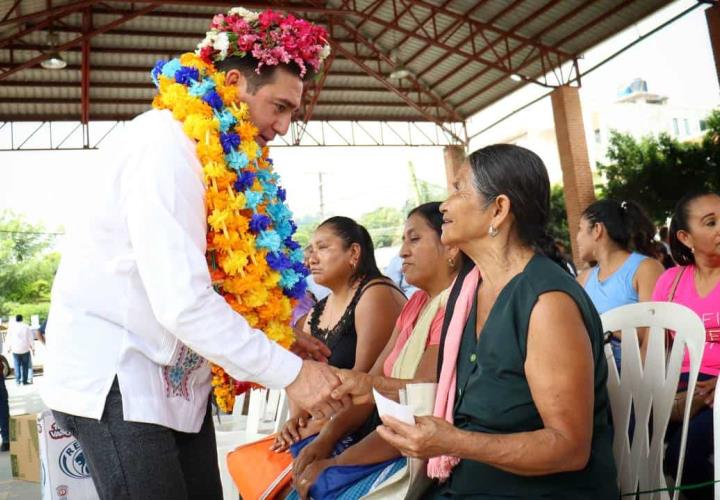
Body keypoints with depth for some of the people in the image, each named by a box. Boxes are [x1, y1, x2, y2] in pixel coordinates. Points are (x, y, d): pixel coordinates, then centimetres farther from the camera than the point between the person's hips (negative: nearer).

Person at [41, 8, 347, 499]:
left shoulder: (230, 160, 7)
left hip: (175, 376, 8)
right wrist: (290, 372, -24)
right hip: (114, 374, -8)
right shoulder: (167, 143, -20)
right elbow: (181, 303, -29)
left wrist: (277, 337, -3)